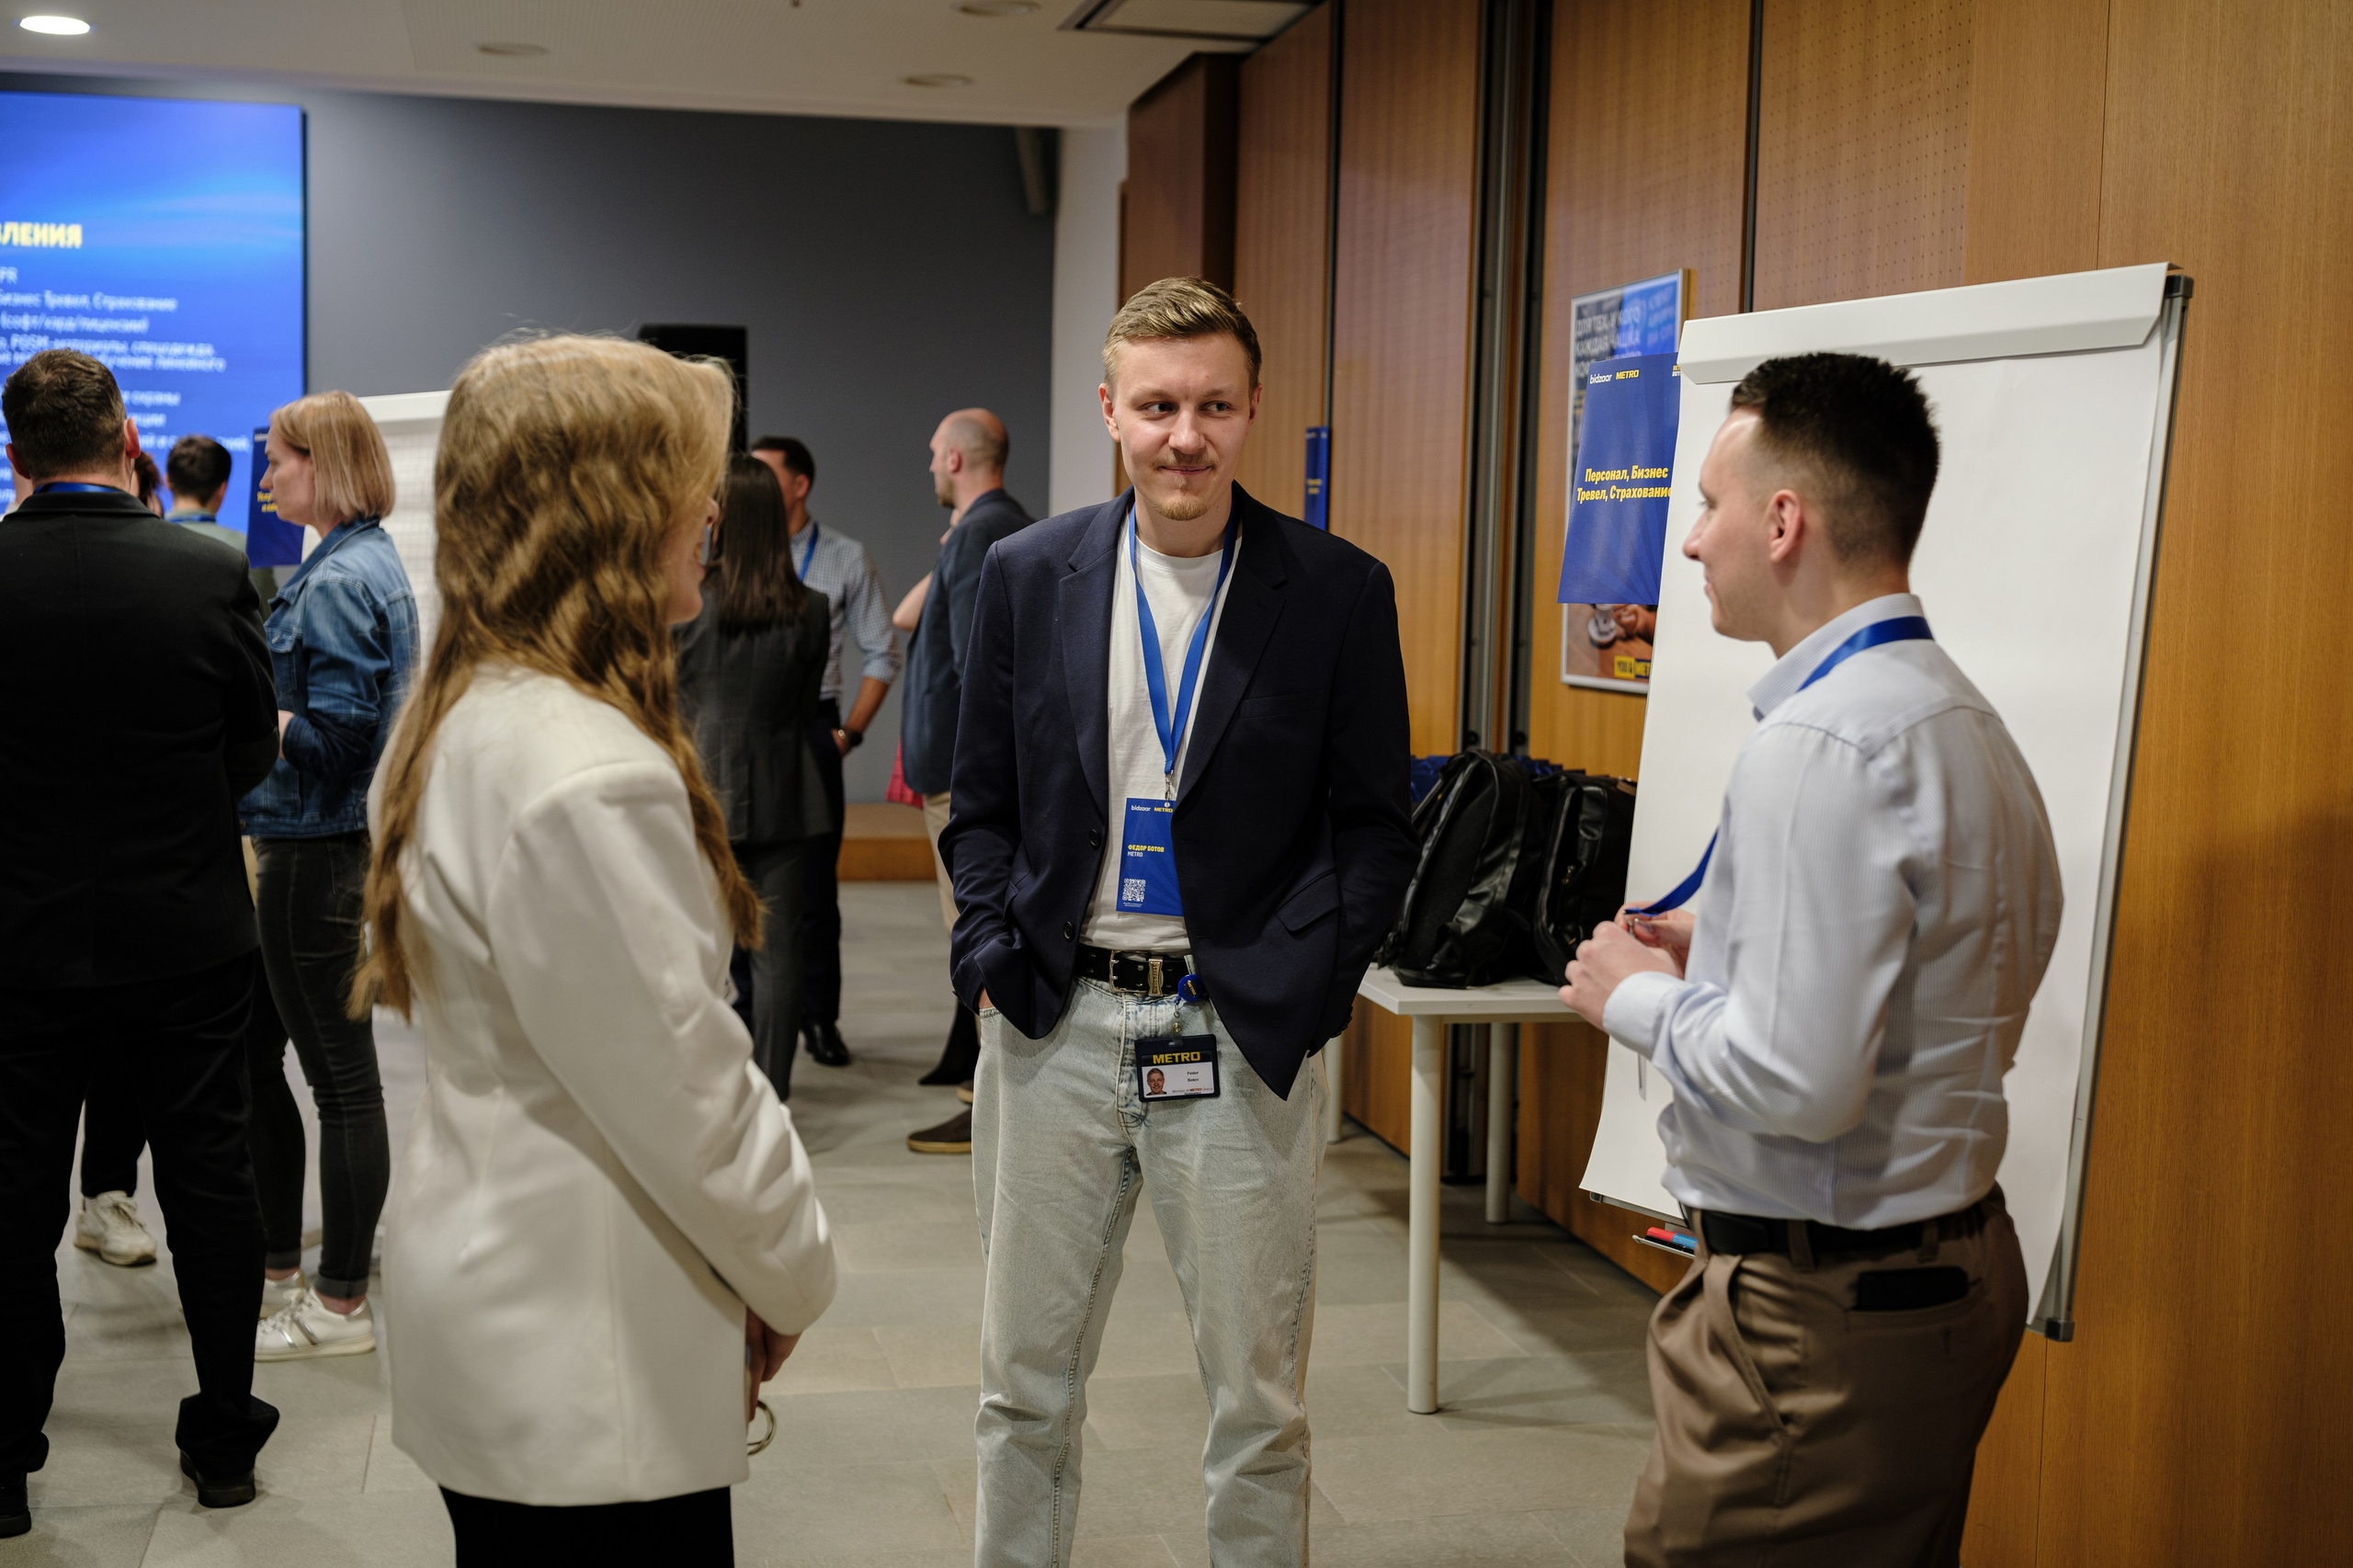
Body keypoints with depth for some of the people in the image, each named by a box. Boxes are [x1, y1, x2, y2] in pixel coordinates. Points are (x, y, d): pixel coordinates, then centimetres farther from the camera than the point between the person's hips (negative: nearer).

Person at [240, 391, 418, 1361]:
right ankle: (277, 1266, 29)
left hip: (318, 848, -10)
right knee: (254, 1052, 18)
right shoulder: (368, 563, 14)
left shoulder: (338, 580, -16)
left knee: (341, 1074, -2)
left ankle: (341, 1306, 8)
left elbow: (333, 733, -22)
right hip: (312, 840, 10)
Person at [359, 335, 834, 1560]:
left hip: (496, 1297, 10)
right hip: (586, 1363, -10)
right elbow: (684, 1091, -21)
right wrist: (792, 1272, -3)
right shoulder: (586, 780, -26)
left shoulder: (466, 720, 6)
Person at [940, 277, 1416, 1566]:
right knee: (1025, 1383, 14)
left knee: (1258, 1401, 9)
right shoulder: (1027, 575, 5)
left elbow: (1375, 828, 0)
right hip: (1053, 1026, 2)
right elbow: (982, 807, 10)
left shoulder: (1340, 591, -2)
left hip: (1240, 1040, -2)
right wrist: (994, 956, -5)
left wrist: (1299, 989, -12)